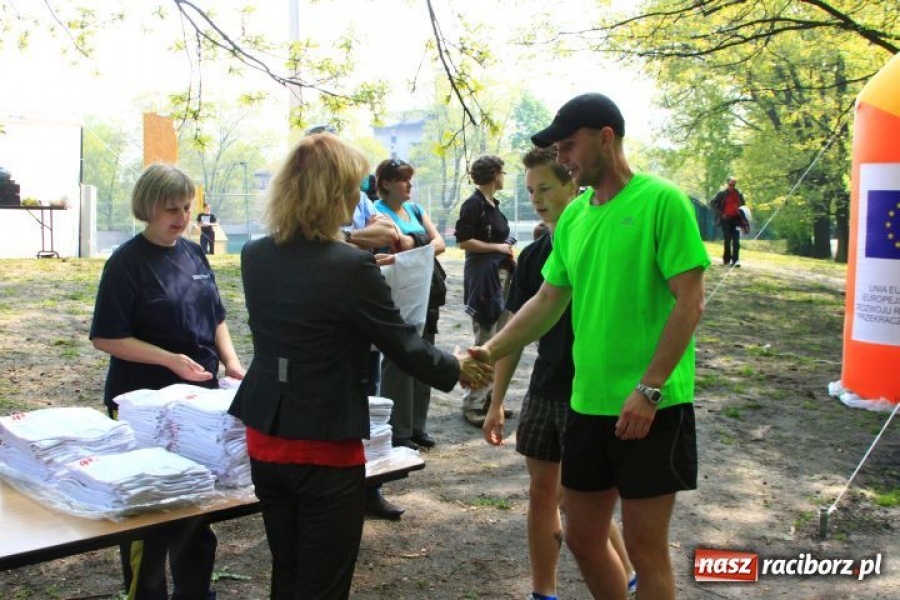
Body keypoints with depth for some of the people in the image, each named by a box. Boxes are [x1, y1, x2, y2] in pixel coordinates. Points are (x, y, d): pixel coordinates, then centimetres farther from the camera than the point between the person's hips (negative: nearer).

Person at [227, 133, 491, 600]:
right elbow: (404, 348, -10)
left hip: (265, 441, 6)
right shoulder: (352, 267, -19)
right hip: (326, 450, -6)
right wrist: (459, 368, 9)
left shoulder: (254, 257, 0)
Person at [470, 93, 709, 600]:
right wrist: (491, 352, 4)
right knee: (584, 538, 16)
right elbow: (548, 302, 14)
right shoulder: (573, 216, 9)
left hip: (653, 406, -7)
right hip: (588, 404, 7)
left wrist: (648, 390, -18)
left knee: (645, 547, 4)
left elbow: (691, 301, -14)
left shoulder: (662, 201, -11)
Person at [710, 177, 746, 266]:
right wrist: (720, 213, -9)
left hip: (736, 219, 2)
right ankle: (727, 259, 16)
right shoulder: (722, 193, -5)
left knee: (736, 240, -6)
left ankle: (735, 260, -7)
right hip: (726, 219, -2)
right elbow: (712, 203, -4)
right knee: (727, 240, 4)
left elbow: (742, 205, 20)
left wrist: (740, 211, 0)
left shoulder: (739, 193, 6)